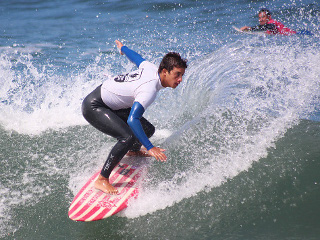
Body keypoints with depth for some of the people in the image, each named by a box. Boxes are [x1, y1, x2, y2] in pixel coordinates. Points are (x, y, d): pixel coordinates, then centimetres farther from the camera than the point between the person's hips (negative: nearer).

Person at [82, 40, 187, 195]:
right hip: (93, 107, -9)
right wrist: (150, 148, -44)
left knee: (148, 129, 10)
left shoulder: (151, 68, -6)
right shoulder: (149, 91, -32)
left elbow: (134, 56, 14)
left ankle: (133, 150, 45)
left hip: (111, 105, 9)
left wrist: (122, 47, 37)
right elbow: (132, 120, -41)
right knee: (128, 137, -28)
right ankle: (102, 180, -20)